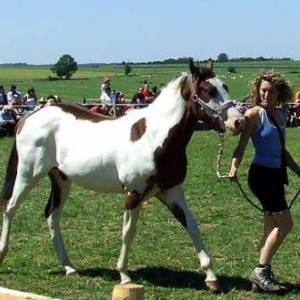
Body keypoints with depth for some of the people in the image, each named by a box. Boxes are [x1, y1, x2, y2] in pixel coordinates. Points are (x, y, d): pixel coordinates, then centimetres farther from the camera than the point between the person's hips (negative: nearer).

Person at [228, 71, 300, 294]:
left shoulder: (280, 113, 10)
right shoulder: (255, 114, -10)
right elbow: (241, 146, -14)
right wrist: (234, 168, -31)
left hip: (276, 175, 8)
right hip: (262, 174, -8)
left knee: (273, 228, 11)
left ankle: (263, 276, 18)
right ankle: (261, 272, -4)